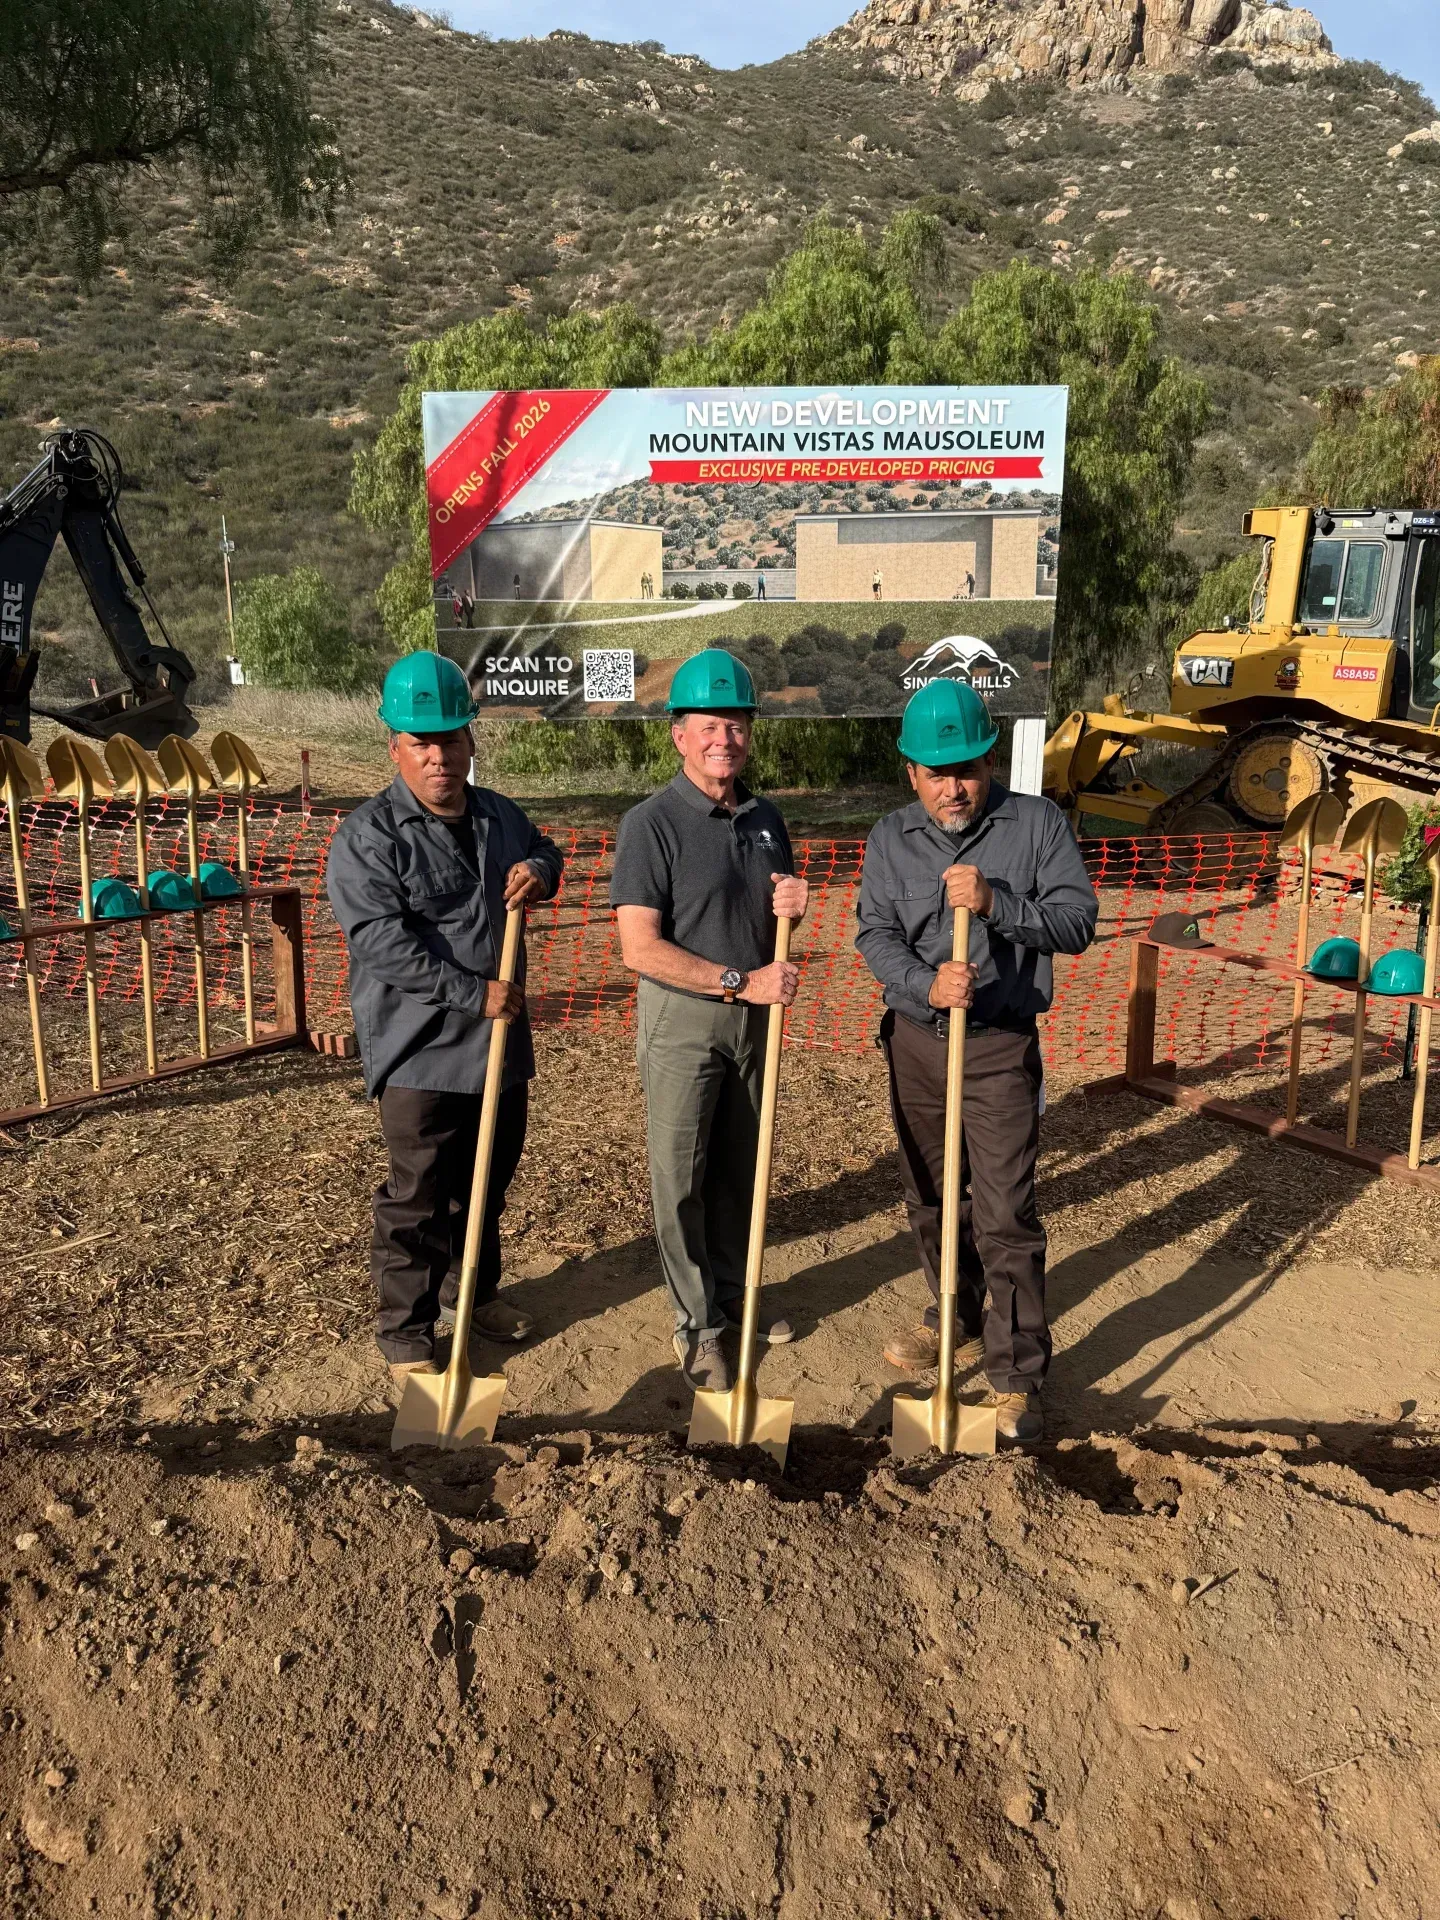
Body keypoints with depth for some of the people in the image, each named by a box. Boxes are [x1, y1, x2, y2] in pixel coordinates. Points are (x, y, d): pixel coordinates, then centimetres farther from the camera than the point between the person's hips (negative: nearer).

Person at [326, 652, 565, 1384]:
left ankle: (474, 1290, 42)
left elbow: (544, 850, 27)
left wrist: (538, 868, 0)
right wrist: (474, 995, -23)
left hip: (500, 1042, 7)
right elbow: (382, 941, -22)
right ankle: (405, 1329, 18)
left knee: (488, 1183, 21)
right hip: (421, 1052, -7)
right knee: (418, 1200, 2)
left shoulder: (497, 815, 8)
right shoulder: (368, 837, -14)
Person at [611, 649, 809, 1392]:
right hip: (680, 1021, -6)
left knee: (739, 1169, 16)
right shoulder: (652, 824, -14)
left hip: (750, 1017, 6)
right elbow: (641, 947, -20)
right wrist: (740, 981, -23)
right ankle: (696, 1323, 18)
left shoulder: (766, 818, 6)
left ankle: (732, 1295, 33)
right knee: (681, 1178, 4)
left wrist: (790, 906, -7)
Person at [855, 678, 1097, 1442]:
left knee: (1005, 1217, -6)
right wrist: (927, 985, -26)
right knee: (931, 1200, 17)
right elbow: (875, 936, -7)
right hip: (915, 1041, 4)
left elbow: (1077, 919, -12)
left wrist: (996, 903, -27)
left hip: (1001, 1047, -4)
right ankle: (959, 1323, 38)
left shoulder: (1036, 823, -5)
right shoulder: (890, 839, 2)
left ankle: (1016, 1375, 4)